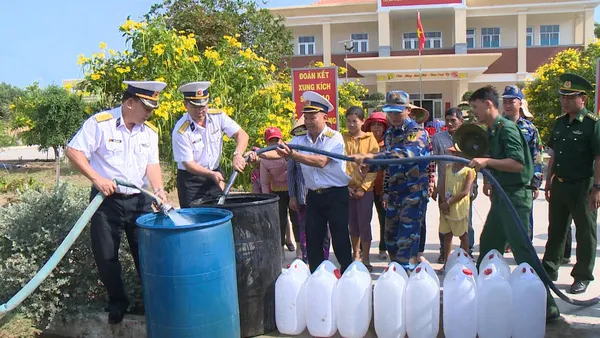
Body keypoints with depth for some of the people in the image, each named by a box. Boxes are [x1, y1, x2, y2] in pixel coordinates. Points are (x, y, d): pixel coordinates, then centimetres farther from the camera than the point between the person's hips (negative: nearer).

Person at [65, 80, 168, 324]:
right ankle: (117, 302, 25)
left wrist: (158, 189, -13)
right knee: (106, 256, 6)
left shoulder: (150, 131, 4)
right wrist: (97, 178, -21)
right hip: (107, 200, -3)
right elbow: (73, 151, -14)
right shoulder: (99, 123, -12)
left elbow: (152, 164, 4)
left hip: (139, 201, 3)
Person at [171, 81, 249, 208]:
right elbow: (188, 163, -17)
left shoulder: (218, 116, -7)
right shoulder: (181, 131, -19)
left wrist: (237, 154, -31)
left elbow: (241, 134, -12)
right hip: (190, 179, -4)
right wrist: (211, 174, -31)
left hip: (216, 173, 4)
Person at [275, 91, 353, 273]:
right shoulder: (300, 140, 7)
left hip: (336, 195, -5)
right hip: (313, 196, 5)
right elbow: (279, 152, -1)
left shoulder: (334, 138, -9)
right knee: (312, 241, 9)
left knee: (340, 241, 1)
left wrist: (293, 155, -30)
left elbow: (321, 162, -22)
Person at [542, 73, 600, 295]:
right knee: (556, 229, 16)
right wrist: (549, 181, 14)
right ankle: (549, 270, 28)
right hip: (559, 184, 7)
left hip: (582, 186, -6)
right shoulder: (560, 122, 8)